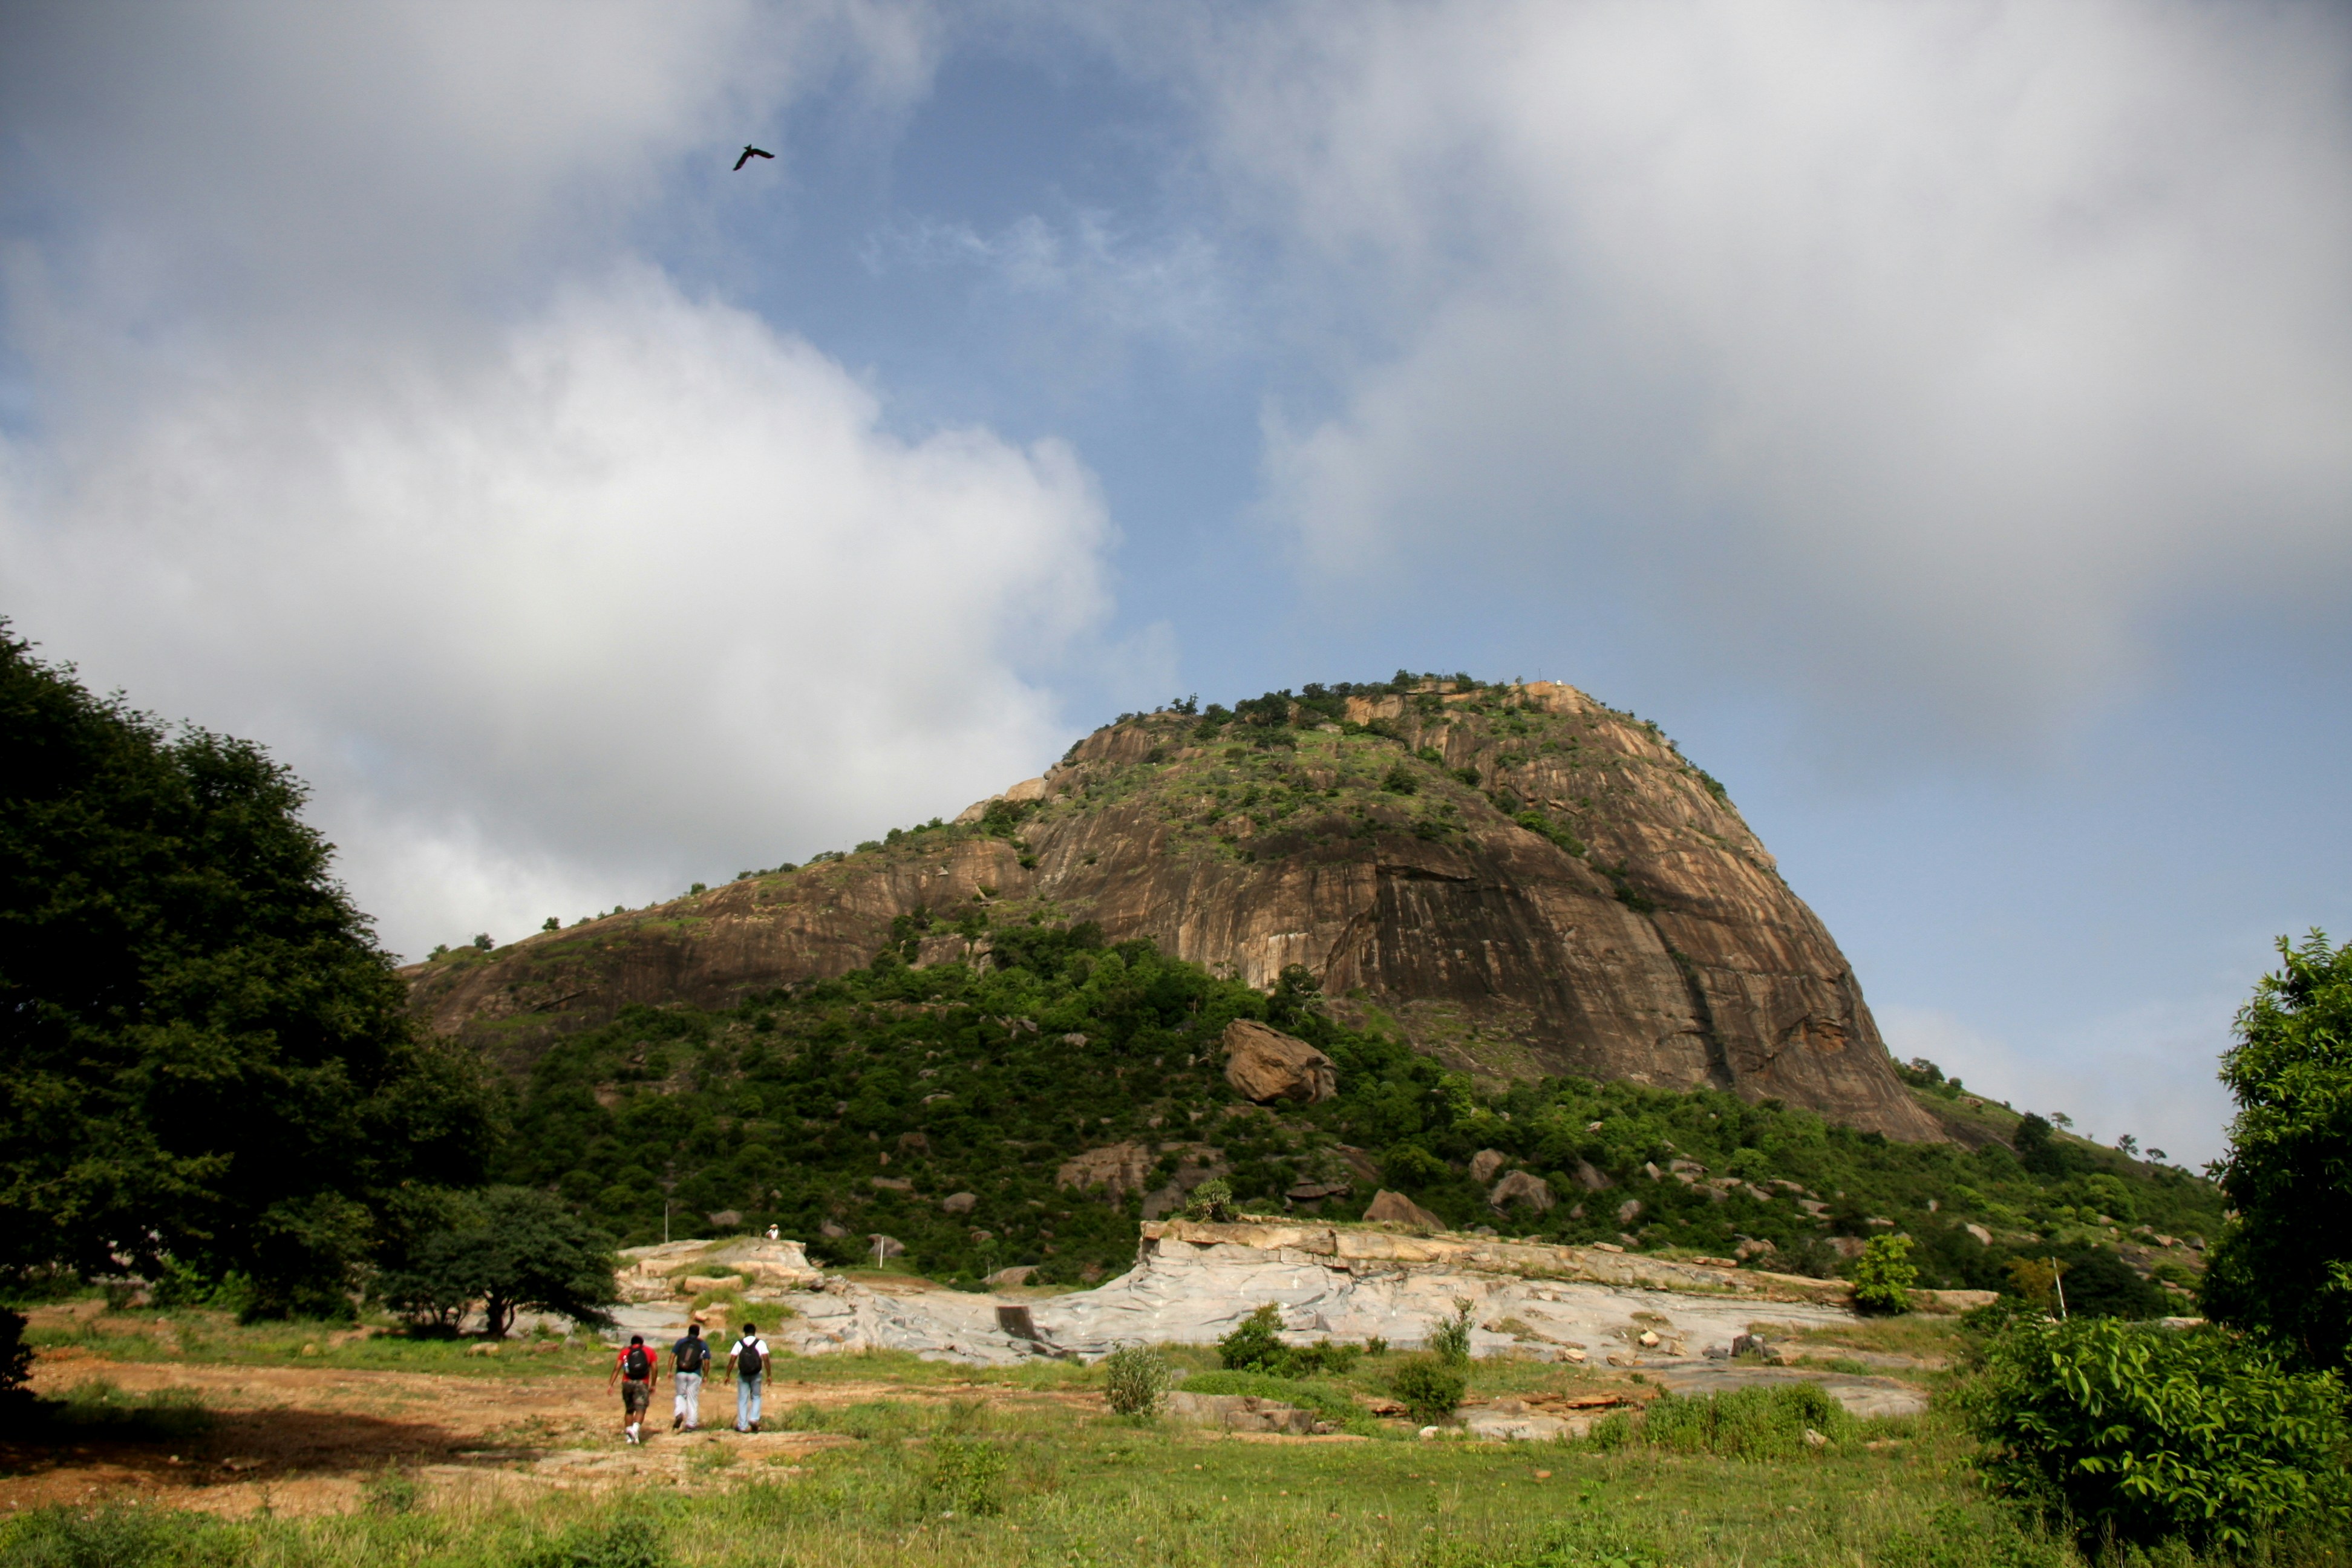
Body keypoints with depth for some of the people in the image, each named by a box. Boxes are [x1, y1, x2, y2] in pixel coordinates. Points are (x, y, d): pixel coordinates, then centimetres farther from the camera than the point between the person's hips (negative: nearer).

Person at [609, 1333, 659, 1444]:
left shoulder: (625, 1351, 15)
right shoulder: (649, 1351, 15)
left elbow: (617, 1368, 3)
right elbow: (655, 1369, 7)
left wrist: (611, 1384, 1)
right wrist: (653, 1385, 14)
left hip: (627, 1383, 2)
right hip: (642, 1383, -2)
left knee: (629, 1409, 17)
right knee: (640, 1409, -7)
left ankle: (628, 1432, 13)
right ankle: (636, 1428, -30)